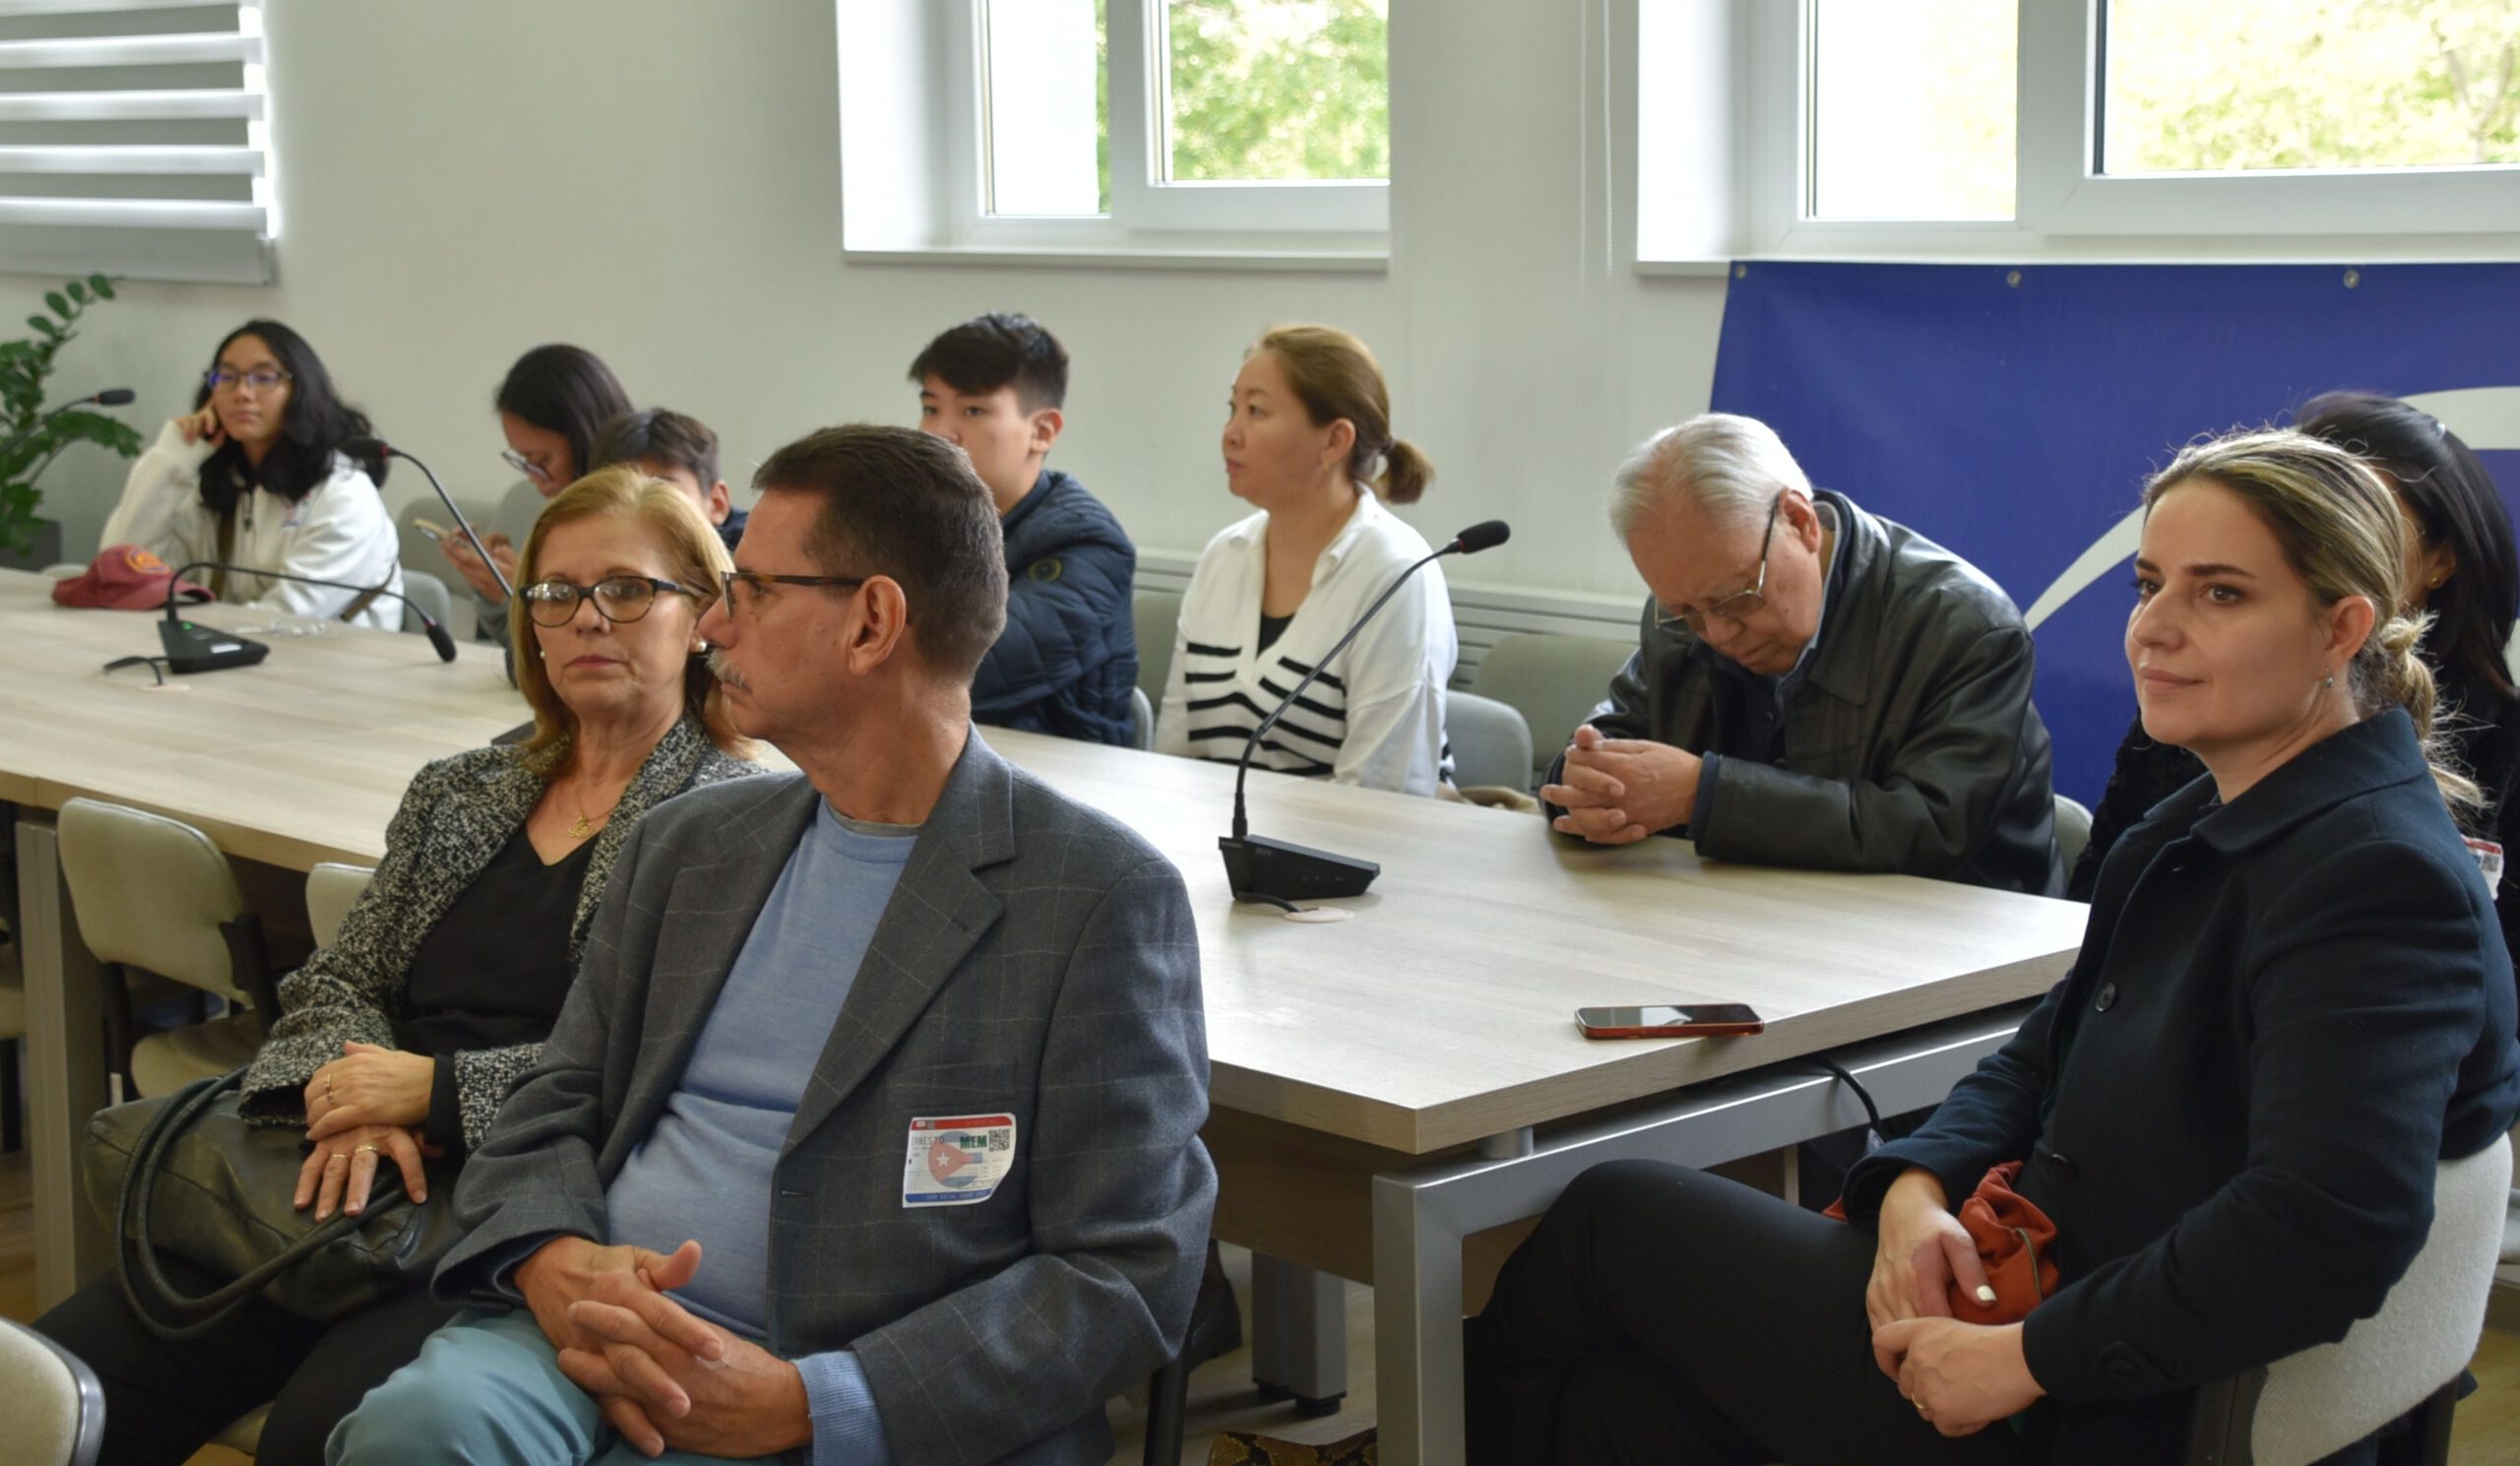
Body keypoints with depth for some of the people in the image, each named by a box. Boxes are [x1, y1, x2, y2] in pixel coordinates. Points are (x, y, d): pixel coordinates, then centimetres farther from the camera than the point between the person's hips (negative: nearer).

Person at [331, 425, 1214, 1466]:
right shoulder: (687, 844, 17)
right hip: (594, 1341, 5)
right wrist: (558, 1268, -8)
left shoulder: (1102, 897, -3)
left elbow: (1127, 1272, -7)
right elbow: (551, 1113, 17)